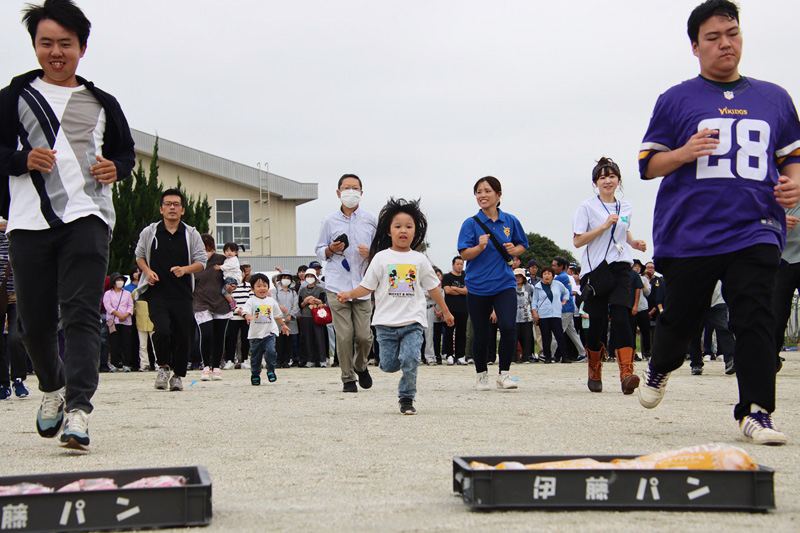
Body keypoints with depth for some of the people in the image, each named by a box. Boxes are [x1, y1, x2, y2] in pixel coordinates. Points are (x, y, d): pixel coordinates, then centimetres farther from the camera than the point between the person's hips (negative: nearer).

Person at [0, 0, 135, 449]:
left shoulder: (103, 104, 17)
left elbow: (126, 151, 24)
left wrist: (115, 168, 2)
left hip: (86, 217, -1)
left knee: (82, 313, -15)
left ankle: (78, 410, -21)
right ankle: (53, 386, 33)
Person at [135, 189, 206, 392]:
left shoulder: (191, 234, 6)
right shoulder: (149, 232, 6)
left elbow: (201, 261, 8)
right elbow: (139, 255, 19)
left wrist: (185, 269, -12)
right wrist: (147, 271, 0)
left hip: (182, 294, 1)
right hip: (157, 293, -1)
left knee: (183, 336, 0)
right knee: (162, 330, -20)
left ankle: (178, 375, 19)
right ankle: (163, 366, 5)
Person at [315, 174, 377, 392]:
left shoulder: (371, 220, 8)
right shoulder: (329, 221, 8)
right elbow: (320, 251, 15)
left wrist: (371, 253, -7)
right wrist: (331, 250, -7)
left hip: (363, 285, 0)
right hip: (337, 286, 0)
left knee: (364, 335, -3)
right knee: (344, 335, -5)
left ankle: (361, 366, 27)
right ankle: (348, 378, 8)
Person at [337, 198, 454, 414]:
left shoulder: (419, 260, 8)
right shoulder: (381, 258, 4)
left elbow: (433, 287, 16)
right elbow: (367, 287, 5)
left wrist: (445, 311, 20)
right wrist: (349, 294, -10)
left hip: (413, 321, 0)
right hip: (386, 321, 0)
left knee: (410, 360, -16)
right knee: (389, 365, 1)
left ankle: (407, 399, 1)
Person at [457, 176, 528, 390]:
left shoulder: (510, 221, 5)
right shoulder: (471, 223, -2)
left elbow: (521, 245, 17)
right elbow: (464, 254, -6)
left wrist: (514, 250, -5)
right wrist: (480, 247, -24)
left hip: (504, 284, 1)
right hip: (478, 286, -1)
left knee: (508, 328, -16)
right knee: (481, 334, 6)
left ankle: (504, 373, 2)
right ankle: (481, 375, 26)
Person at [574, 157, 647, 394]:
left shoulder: (625, 207, 13)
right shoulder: (587, 206, -1)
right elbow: (577, 240, -6)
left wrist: (634, 243, 11)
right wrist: (604, 226, -14)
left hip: (621, 268, 2)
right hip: (595, 269, -2)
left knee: (621, 317, -15)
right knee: (598, 322, 1)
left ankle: (626, 374, -25)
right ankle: (594, 373, 23)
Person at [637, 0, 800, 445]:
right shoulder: (676, 100, 8)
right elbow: (647, 164, 8)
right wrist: (684, 153, -12)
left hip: (754, 232, 1)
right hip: (688, 235, -1)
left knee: (756, 318, -13)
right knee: (681, 320, 7)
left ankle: (757, 412, -7)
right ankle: (660, 368, 39)